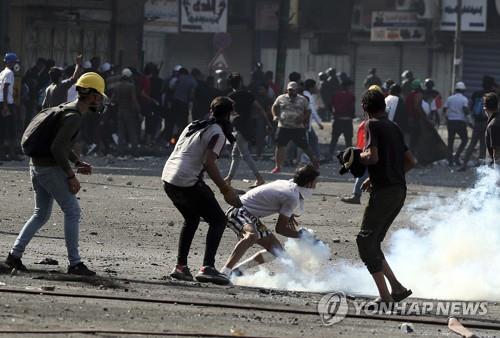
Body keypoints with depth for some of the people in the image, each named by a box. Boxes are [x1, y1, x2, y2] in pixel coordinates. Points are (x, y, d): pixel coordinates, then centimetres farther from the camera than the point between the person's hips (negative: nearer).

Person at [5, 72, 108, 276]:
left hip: (37, 167, 10)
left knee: (41, 214, 17)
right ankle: (74, 263, -3)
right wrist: (71, 176, -19)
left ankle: (15, 254, 11)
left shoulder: (67, 109, 15)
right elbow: (57, 147, -25)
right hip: (50, 168, -10)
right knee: (72, 211, -3)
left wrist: (78, 163, 20)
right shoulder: (74, 117, -17)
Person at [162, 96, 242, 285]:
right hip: (187, 183, -8)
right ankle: (207, 268, -15)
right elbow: (209, 163, -17)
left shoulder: (193, 126, 22)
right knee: (218, 220, -1)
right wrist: (226, 190, -15)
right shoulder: (217, 133, -5)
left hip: (168, 178, 8)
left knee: (192, 219, 28)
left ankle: (181, 266, 23)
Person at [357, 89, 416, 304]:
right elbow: (410, 161, 22)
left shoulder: (373, 125, -5)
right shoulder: (394, 127, 18)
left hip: (384, 190, -8)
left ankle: (385, 295, -15)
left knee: (366, 240, -7)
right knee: (372, 242, 15)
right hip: (400, 191, 8)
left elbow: (373, 156, -18)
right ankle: (396, 288, 8)